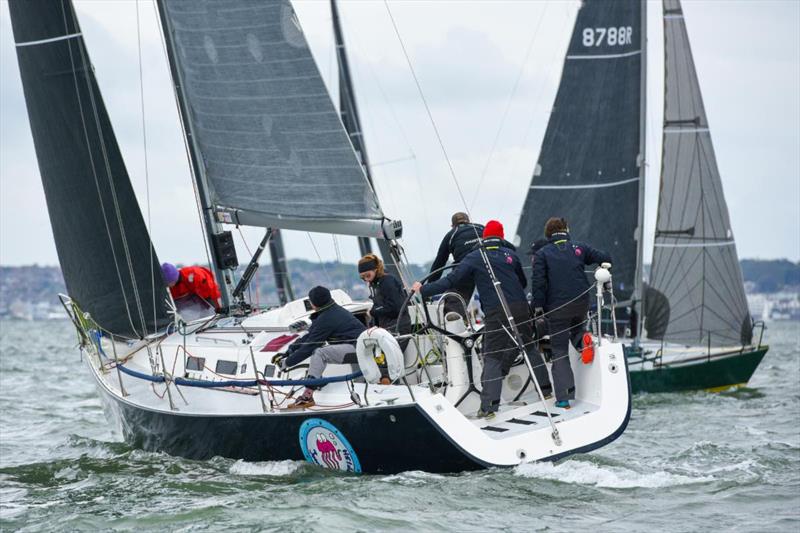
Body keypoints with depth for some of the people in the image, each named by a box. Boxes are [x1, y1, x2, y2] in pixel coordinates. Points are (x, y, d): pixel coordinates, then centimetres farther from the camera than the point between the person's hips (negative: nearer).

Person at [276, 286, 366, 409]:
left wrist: (287, 363, -6)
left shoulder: (326, 319, -18)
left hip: (358, 348, -11)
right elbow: (308, 337, 16)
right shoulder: (333, 310, 13)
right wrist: (287, 353, 14)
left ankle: (307, 397, -26)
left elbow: (309, 346, -14)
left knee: (319, 353, -22)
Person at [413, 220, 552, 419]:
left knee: (492, 358, -3)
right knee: (530, 348, 21)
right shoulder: (510, 255, 12)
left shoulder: (474, 258, 1)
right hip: (521, 308, 3)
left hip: (497, 314, -3)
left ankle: (488, 406, -12)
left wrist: (424, 289, 5)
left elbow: (451, 281, -3)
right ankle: (546, 389, 25)